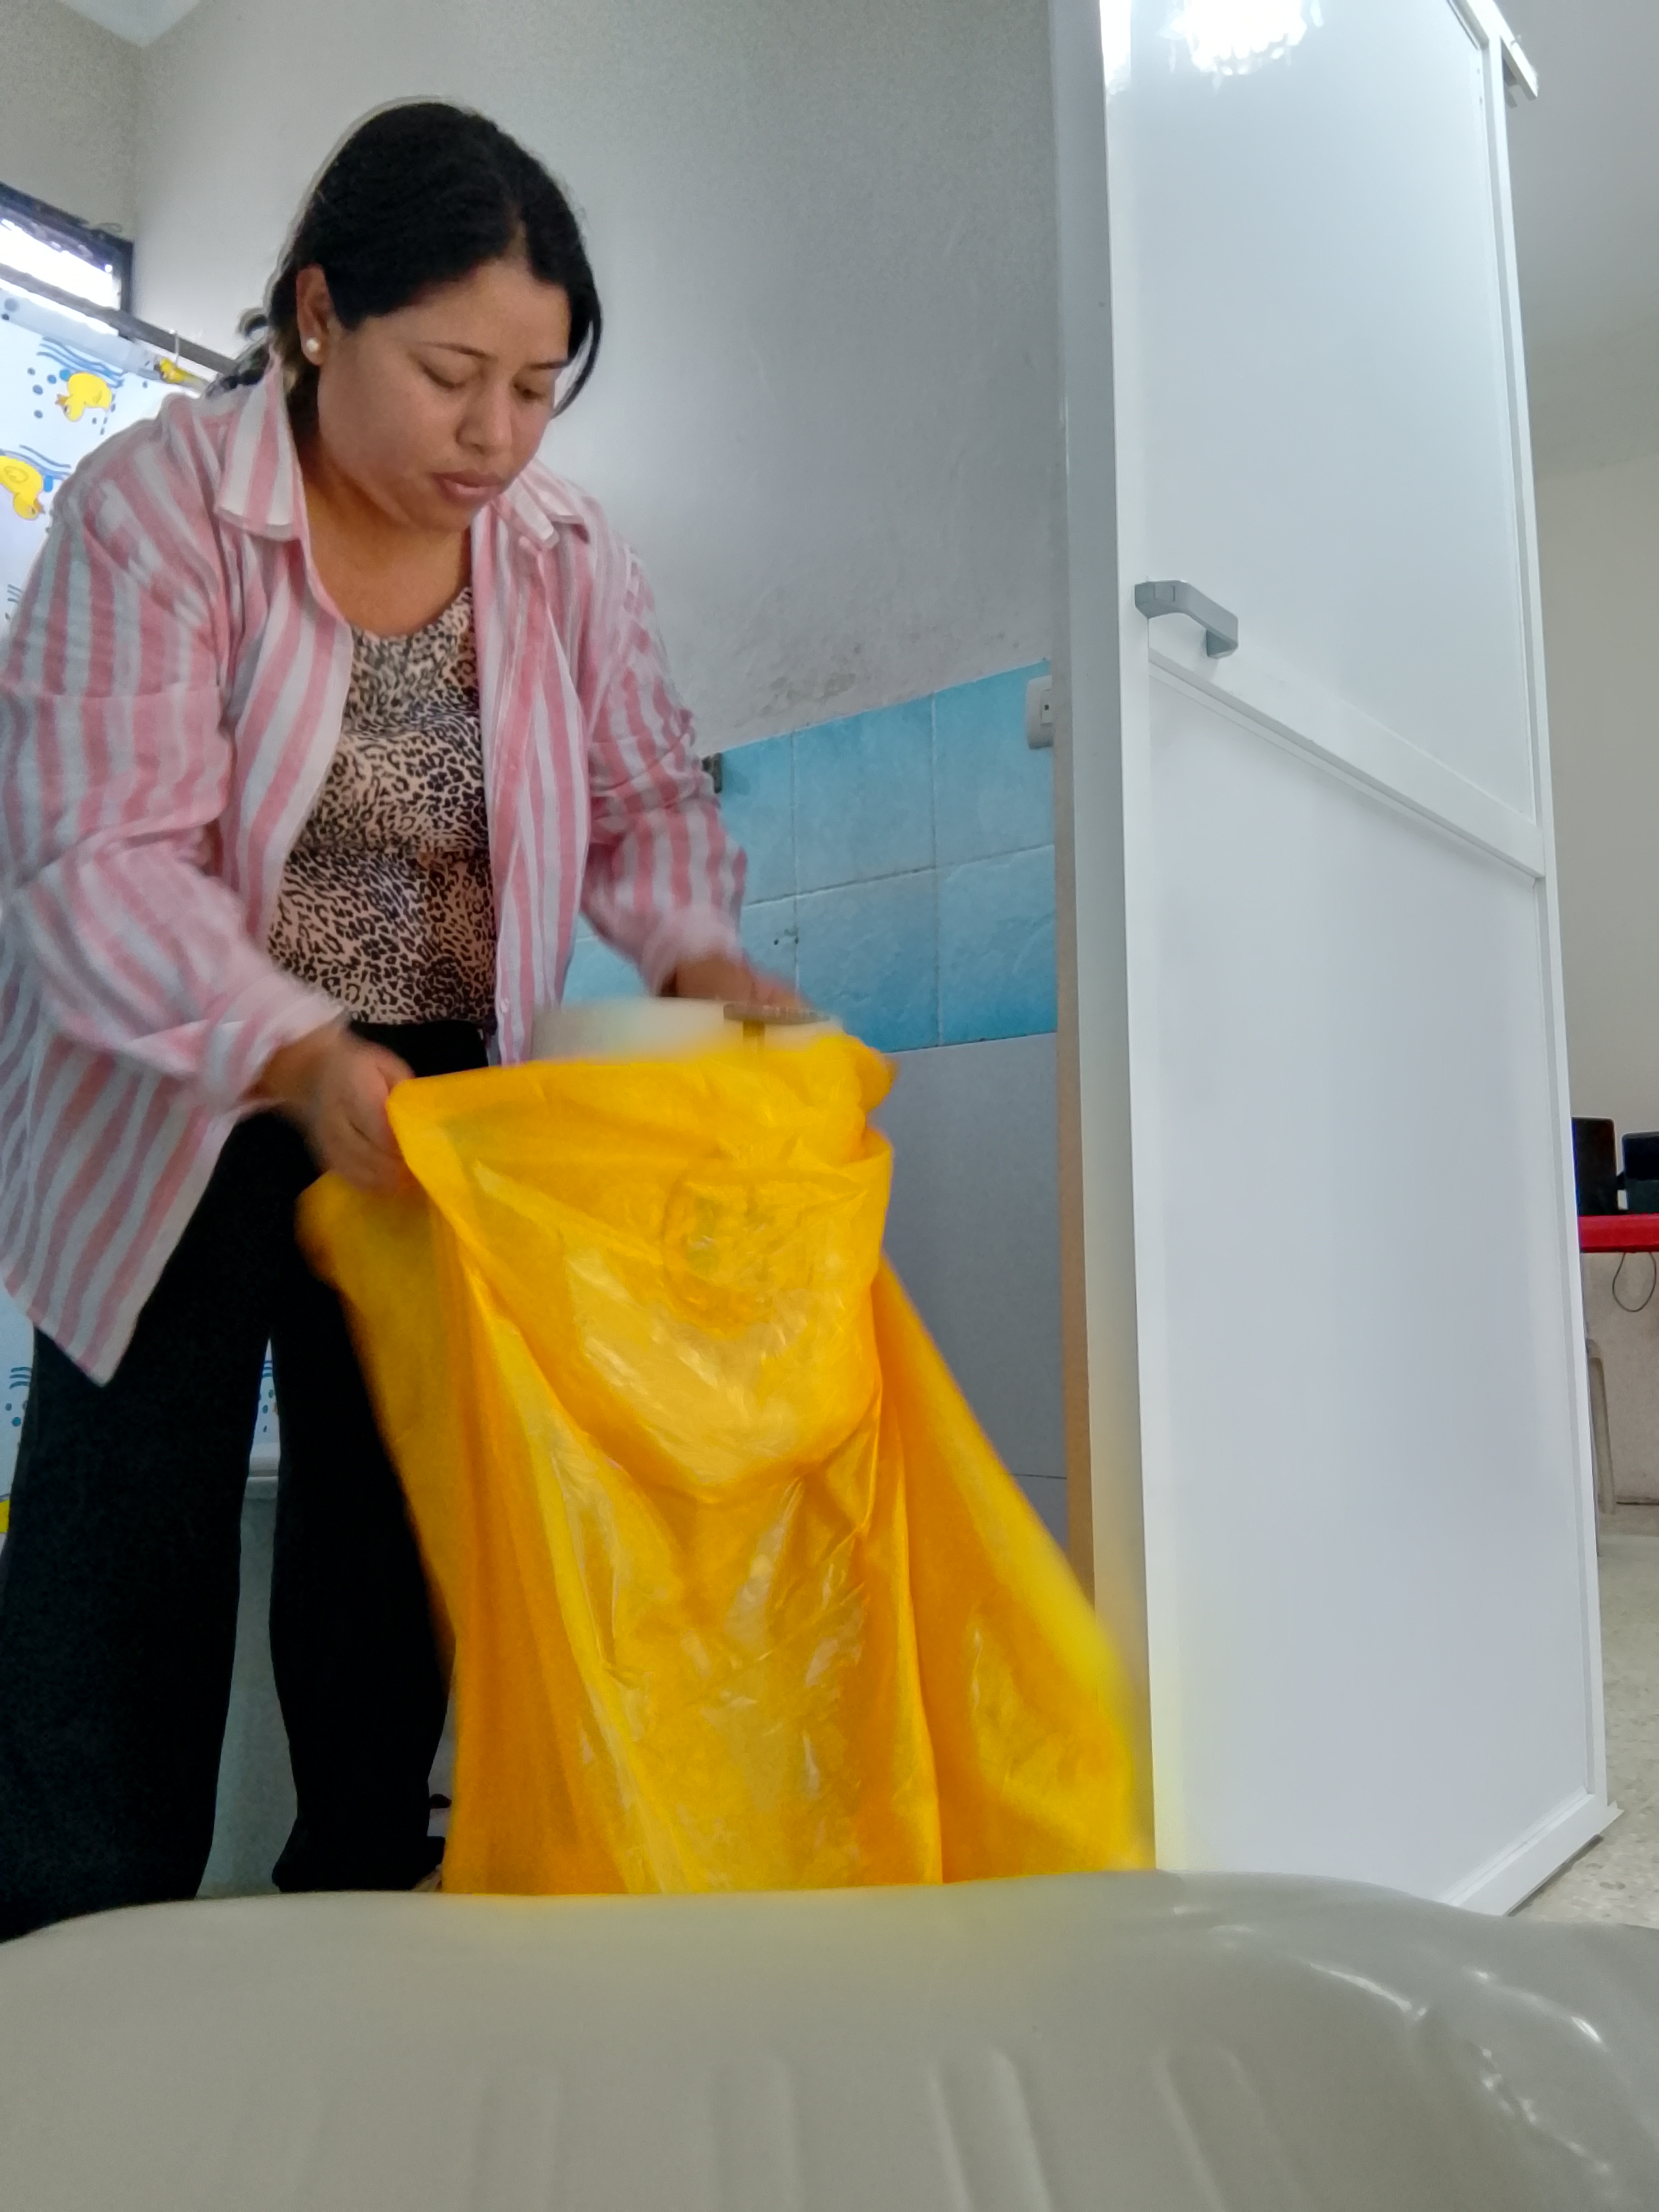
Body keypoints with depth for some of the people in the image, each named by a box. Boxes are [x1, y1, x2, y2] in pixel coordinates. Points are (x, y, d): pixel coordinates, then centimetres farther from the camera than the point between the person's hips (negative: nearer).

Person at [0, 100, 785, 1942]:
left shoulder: (563, 550, -3)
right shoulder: (154, 508, -16)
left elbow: (644, 800, 1)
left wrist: (697, 957, -21)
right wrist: (295, 1057, -40)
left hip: (433, 1103, 4)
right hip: (174, 1103, -3)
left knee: (391, 1520, 11)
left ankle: (359, 1901, 30)